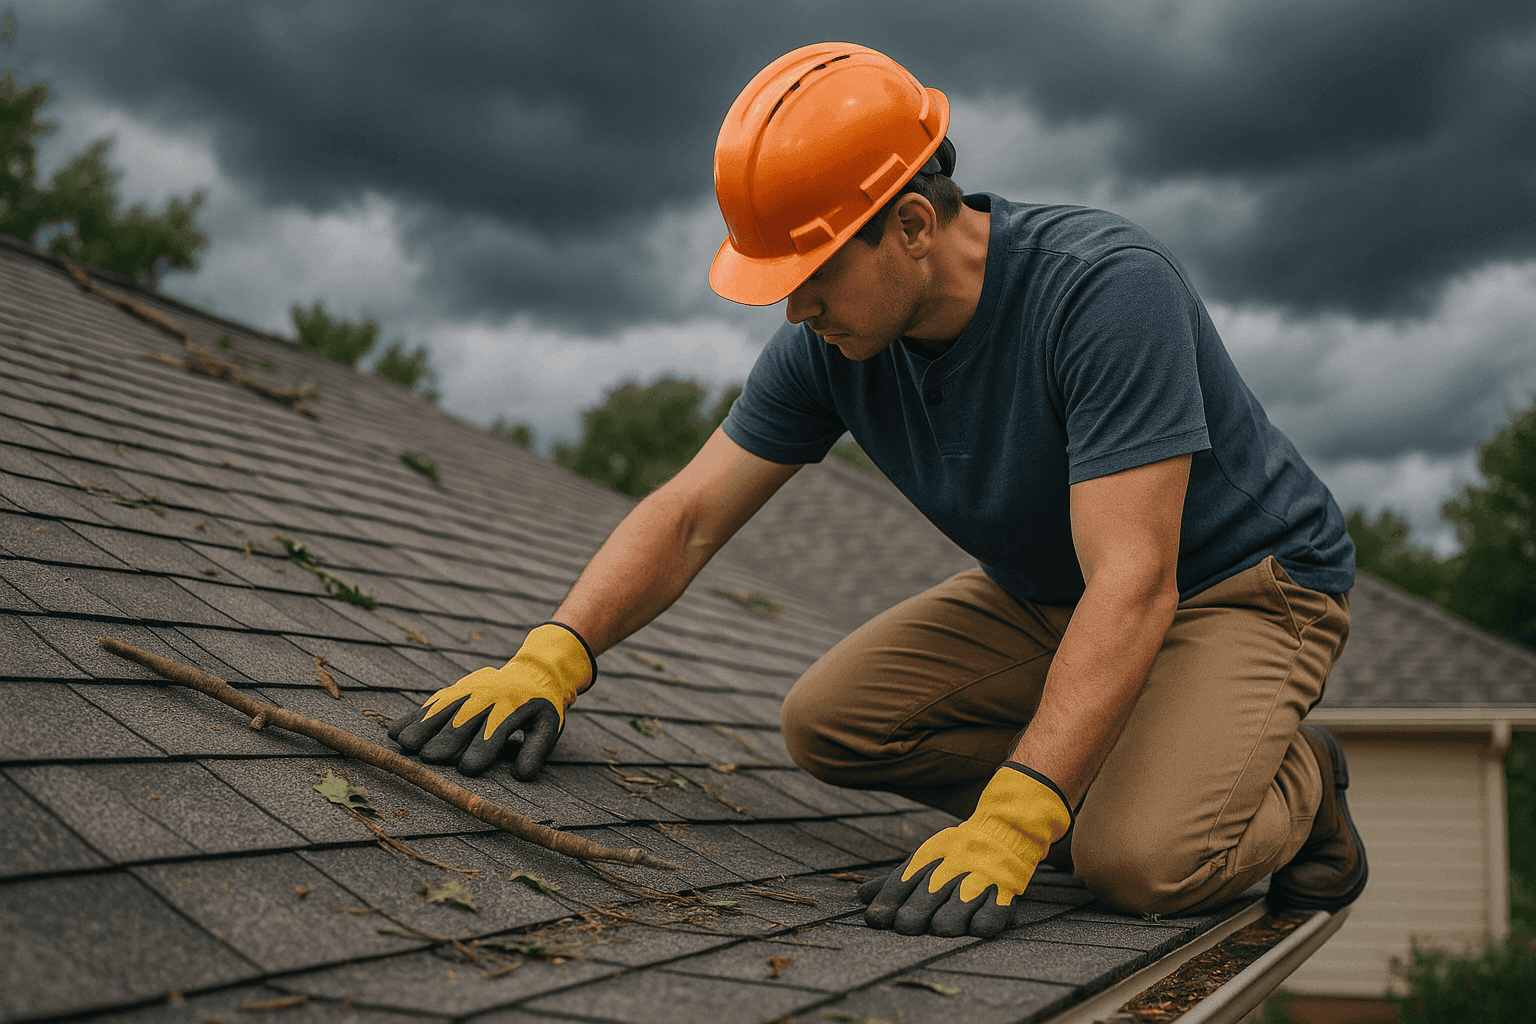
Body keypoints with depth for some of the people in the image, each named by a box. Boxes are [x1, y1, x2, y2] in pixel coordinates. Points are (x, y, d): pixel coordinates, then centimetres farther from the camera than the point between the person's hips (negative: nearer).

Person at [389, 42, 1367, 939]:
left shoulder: (1108, 287, -34)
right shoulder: (835, 341, -13)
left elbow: (1133, 585, -39)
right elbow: (687, 516, -9)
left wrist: (1011, 823, -46)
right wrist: (551, 657, -26)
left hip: (1246, 581, -6)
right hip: (1046, 593, 7)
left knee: (1140, 862, -29)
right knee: (829, 719, -7)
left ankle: (1292, 782, 5)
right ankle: (1128, 777, 4)